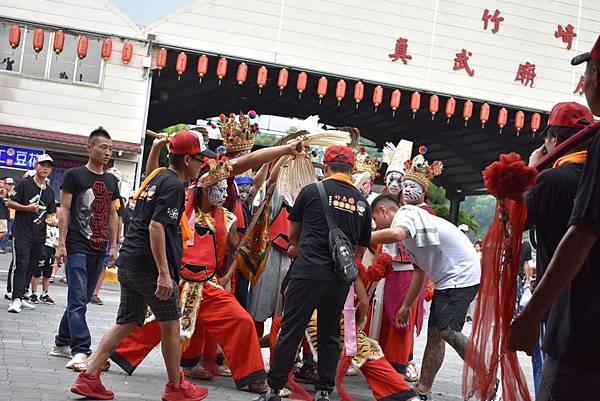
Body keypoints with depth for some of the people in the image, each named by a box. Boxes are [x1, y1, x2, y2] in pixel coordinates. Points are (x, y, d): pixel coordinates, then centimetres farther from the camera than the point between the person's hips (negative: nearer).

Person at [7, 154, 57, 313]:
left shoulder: (50, 191, 14)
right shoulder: (25, 184, -1)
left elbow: (51, 213, 23)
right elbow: (9, 203, -4)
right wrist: (27, 208, -17)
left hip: (39, 235, 6)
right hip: (22, 233, -6)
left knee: (31, 267, 8)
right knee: (21, 266, -12)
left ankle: (20, 298, 17)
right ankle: (16, 299, -16)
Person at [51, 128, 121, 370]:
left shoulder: (111, 181, 14)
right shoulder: (74, 175, -2)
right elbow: (64, 210, -4)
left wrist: (113, 245, 12)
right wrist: (61, 244, -11)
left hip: (99, 250, 6)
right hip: (77, 247, -6)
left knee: (82, 299, 12)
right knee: (78, 300, -10)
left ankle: (62, 343, 23)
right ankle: (80, 351, -15)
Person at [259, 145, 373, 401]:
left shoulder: (312, 191, 0)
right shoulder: (362, 203, 8)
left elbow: (292, 235, 11)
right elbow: (361, 248, 16)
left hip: (308, 274, -3)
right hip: (340, 279, 3)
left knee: (290, 332, 3)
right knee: (330, 336, 14)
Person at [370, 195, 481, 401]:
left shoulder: (405, 214, -11)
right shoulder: (412, 226, 21)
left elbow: (395, 234, -36)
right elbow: (420, 271, 25)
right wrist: (406, 306, 27)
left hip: (462, 274, -11)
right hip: (447, 279, 11)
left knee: (447, 331, -14)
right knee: (434, 332, 11)